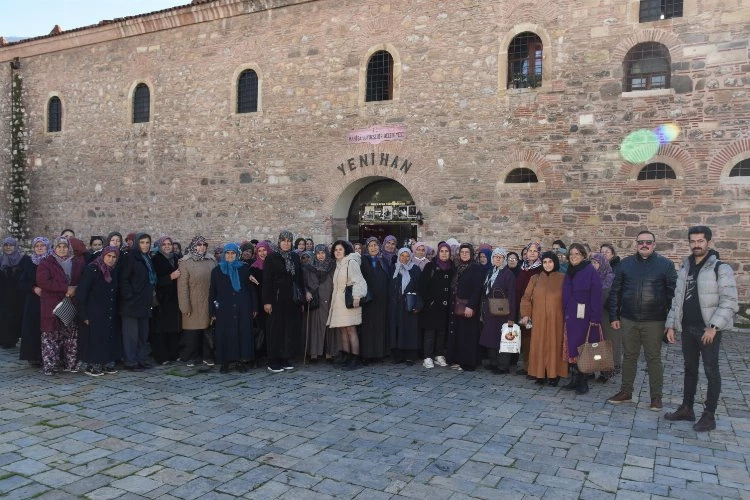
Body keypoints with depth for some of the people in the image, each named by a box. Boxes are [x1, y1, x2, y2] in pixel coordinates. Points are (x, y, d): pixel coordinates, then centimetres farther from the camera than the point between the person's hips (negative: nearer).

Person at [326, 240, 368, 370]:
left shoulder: (351, 263, -5)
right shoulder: (338, 265, 18)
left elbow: (359, 281, -14)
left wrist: (357, 296, -25)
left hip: (349, 301, -8)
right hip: (338, 302, 8)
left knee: (350, 330, -9)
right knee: (342, 330, 5)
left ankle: (355, 359, -7)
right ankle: (346, 358, 9)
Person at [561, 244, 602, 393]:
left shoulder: (591, 271, -7)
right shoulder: (569, 273, 13)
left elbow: (596, 296, -12)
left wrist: (595, 318, -17)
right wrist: (565, 314, 8)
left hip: (585, 317, -6)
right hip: (570, 317, 6)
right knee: (572, 348, 7)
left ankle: (583, 382, 8)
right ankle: (574, 380, 15)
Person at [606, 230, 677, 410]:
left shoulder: (665, 264, -2)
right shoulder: (625, 263, 5)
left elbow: (673, 293, -2)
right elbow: (615, 292, 7)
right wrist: (614, 316, 4)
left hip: (654, 321, -2)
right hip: (628, 320, 3)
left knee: (654, 358, 6)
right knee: (629, 356, 12)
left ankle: (656, 397, 18)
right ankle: (625, 392, 24)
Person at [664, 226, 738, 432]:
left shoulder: (721, 268, -9)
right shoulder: (684, 268, 10)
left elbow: (729, 302, -14)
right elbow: (677, 299, 14)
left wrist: (713, 327, -21)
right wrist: (671, 325, 9)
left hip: (708, 329, -6)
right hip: (687, 328, 6)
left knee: (711, 371, 2)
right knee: (690, 369, 14)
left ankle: (709, 415, 11)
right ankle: (687, 408, 24)